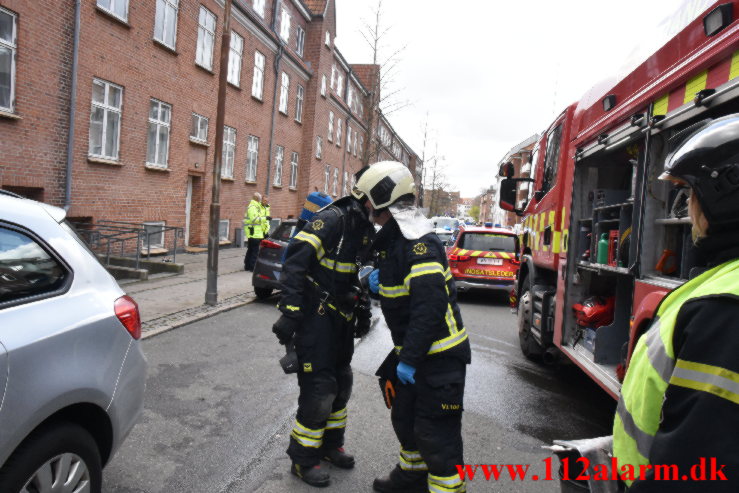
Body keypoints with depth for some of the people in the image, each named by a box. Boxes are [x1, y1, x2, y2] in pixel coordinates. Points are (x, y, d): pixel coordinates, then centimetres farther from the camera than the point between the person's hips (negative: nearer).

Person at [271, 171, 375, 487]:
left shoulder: (366, 230, 7)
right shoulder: (333, 219, -19)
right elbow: (295, 262, -23)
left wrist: (362, 310, 17)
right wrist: (290, 312, -25)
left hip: (341, 316, 9)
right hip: (315, 315, -9)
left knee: (341, 382, 17)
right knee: (318, 387, -3)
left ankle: (330, 445, 37)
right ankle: (303, 459, 17)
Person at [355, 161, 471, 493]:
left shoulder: (418, 240, -23)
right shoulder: (395, 236, 9)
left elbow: (430, 306, -29)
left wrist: (409, 359, -24)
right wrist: (381, 282, 3)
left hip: (438, 355, -10)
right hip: (414, 350, 11)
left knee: (436, 432, 0)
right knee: (405, 418, 24)